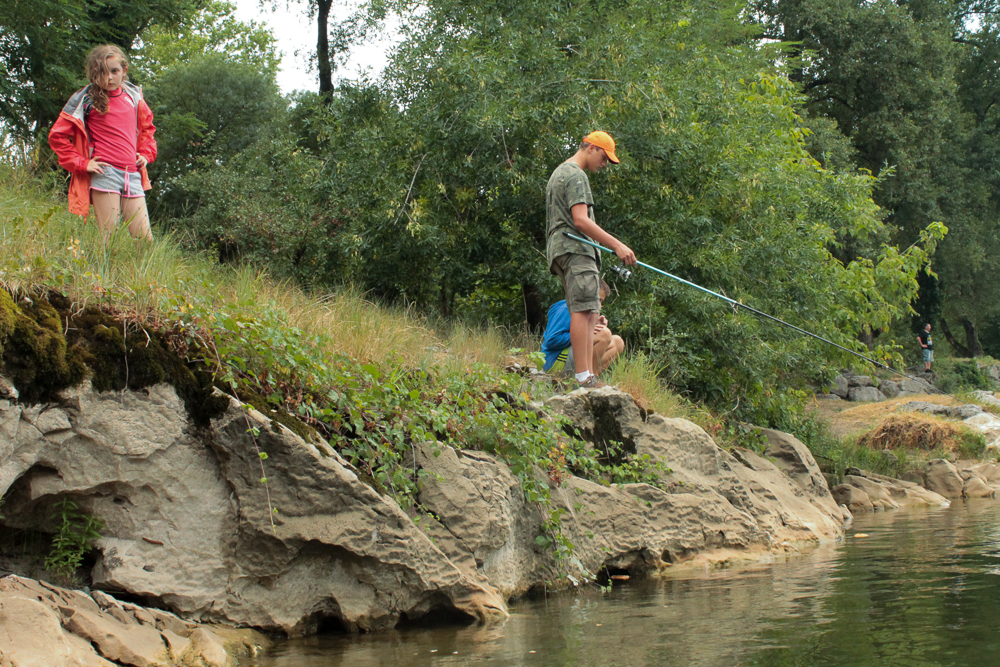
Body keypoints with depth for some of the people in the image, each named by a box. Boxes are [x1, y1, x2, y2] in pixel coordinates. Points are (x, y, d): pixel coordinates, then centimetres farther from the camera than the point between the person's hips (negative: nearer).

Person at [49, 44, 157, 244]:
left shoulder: (133, 97, 12)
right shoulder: (86, 100, 1)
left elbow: (146, 128, 31)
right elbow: (57, 135, 2)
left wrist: (145, 154, 14)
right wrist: (81, 163, -4)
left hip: (133, 175, 4)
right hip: (105, 174, -4)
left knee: (145, 238, -1)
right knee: (109, 239, -7)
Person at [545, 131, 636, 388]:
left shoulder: (559, 173, 27)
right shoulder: (576, 176, -8)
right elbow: (580, 221, -18)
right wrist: (617, 245, -18)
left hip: (561, 249, 11)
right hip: (574, 250, -11)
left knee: (590, 312, 4)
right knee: (583, 309, -17)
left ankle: (589, 375, -5)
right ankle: (584, 376, -25)